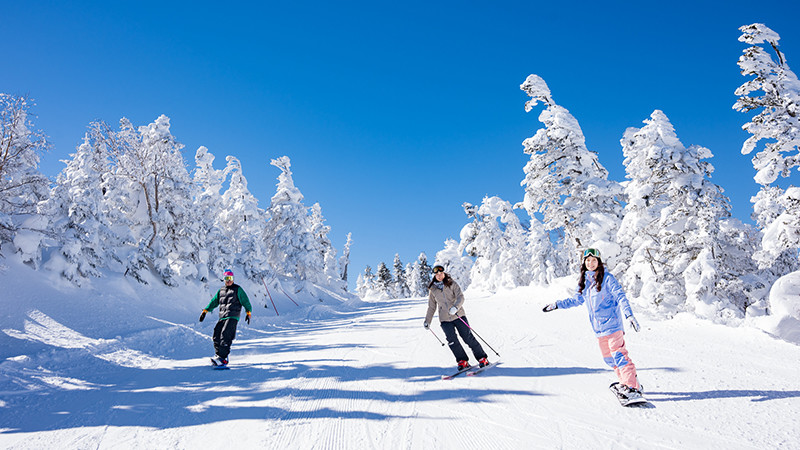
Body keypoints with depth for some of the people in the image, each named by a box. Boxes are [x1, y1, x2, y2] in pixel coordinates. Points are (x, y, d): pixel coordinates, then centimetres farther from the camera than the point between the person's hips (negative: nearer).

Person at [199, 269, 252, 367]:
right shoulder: (221, 290, 20)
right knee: (216, 336, -3)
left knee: (225, 335, -19)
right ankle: (218, 355, 9)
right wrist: (205, 311, 19)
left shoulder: (237, 289, 5)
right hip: (222, 317, 6)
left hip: (233, 317, -6)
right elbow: (214, 301, 26)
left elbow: (245, 301, 4)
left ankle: (222, 358, -25)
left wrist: (248, 312, -4)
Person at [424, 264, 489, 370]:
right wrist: (427, 321, 14)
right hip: (445, 319, 2)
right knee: (452, 341, -9)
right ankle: (463, 361, 5)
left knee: (468, 337, -3)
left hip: (458, 315, -2)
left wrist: (455, 307, -28)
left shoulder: (452, 283, 0)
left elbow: (460, 297, -9)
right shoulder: (432, 289, 8)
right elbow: (431, 307, 17)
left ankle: (482, 358, 7)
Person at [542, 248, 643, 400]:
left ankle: (633, 386, -5)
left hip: (612, 324, -7)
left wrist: (629, 315, -27)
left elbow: (621, 297, -13)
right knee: (608, 358, 10)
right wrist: (556, 305, 20)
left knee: (618, 355, -11)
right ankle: (625, 382, 23)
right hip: (598, 328, 7)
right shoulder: (584, 281, 11)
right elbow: (576, 300, 22)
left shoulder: (607, 278, -7)